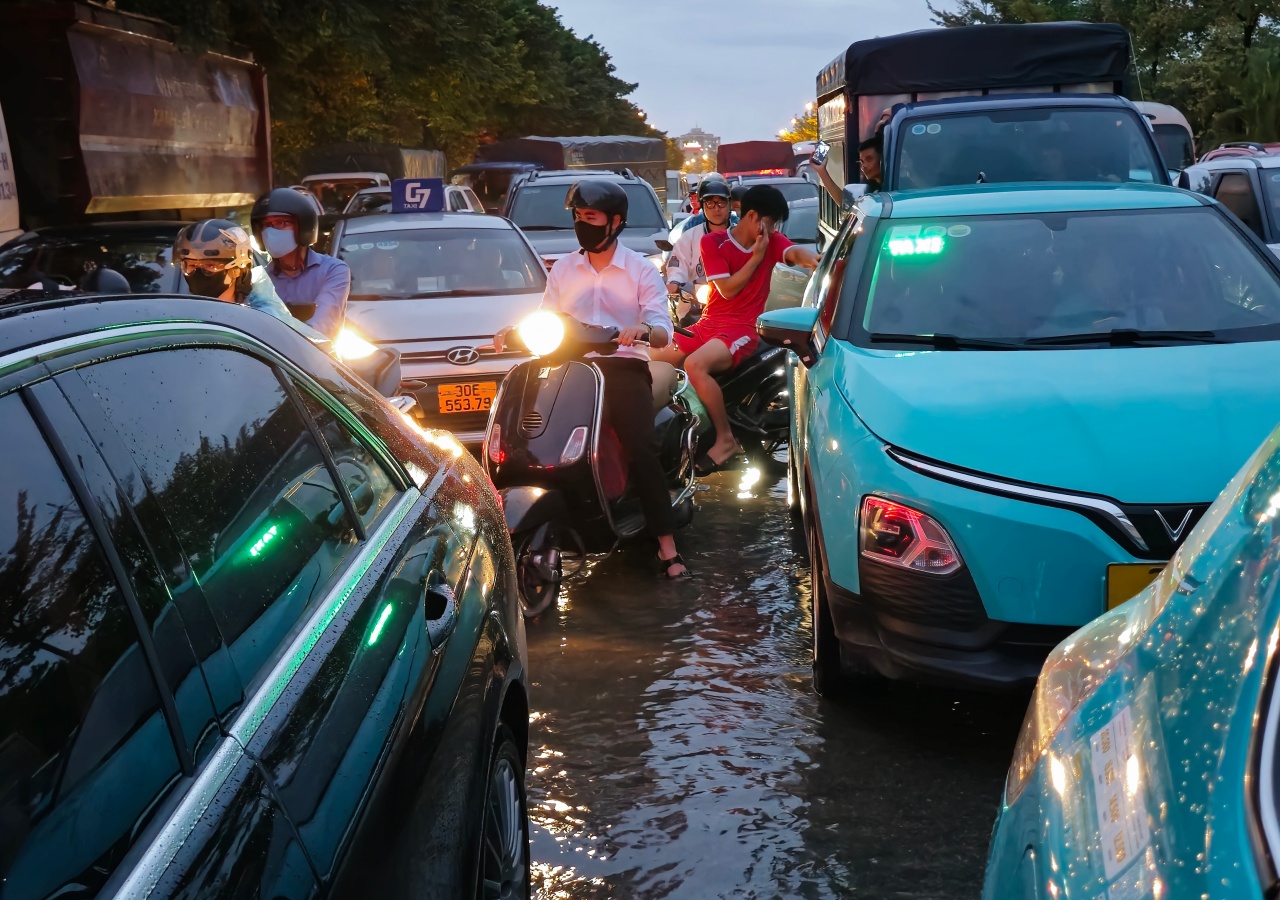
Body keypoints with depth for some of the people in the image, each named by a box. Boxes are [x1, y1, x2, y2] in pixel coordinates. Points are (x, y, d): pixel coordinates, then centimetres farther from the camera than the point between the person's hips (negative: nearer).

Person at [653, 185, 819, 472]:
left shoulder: (771, 241, 1)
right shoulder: (712, 242, -1)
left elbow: (797, 253, -21)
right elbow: (727, 290, -9)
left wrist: (818, 262, -44)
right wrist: (756, 257, -11)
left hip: (743, 328, -3)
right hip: (709, 323, 3)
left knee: (695, 365, -32)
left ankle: (726, 439, -23)